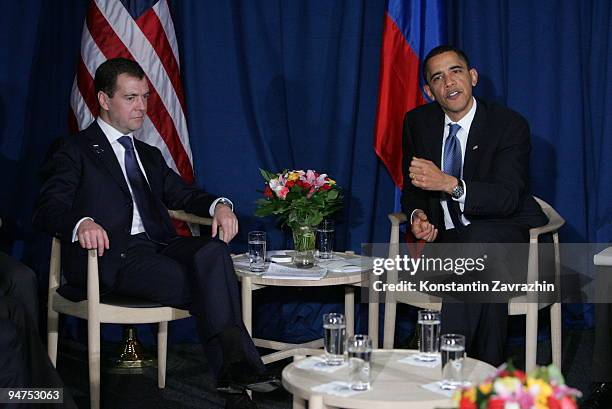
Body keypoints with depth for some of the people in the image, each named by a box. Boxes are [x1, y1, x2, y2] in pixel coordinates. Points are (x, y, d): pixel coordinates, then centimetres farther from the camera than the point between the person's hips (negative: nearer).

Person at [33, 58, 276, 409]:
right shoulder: (76, 151, 9)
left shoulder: (150, 155, 31)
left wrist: (218, 205, -1)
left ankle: (236, 369, -38)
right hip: (112, 255, -5)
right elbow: (47, 209, -4)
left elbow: (182, 193, 23)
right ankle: (236, 381, -28)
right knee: (202, 287, -29)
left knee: (213, 251, -29)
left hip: (158, 245, 5)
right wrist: (81, 223, -28)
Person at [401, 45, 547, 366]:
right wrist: (417, 215, -14)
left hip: (503, 234, -3)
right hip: (444, 237, 3)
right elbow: (412, 187, 12)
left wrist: (449, 184, -36)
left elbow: (507, 198, -20)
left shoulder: (510, 125, -9)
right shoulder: (417, 122, 6)